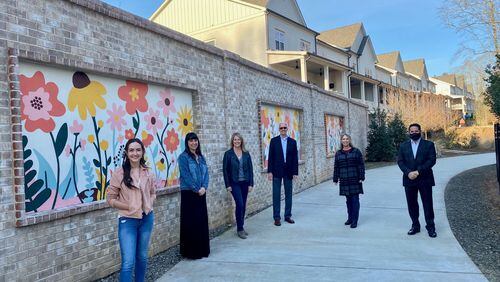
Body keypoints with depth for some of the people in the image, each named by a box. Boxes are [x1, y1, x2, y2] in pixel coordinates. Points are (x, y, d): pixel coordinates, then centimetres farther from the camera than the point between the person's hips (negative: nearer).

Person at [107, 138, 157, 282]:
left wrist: (149, 204, -4)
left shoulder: (147, 172, 1)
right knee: (128, 262, -6)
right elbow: (110, 198, -7)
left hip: (147, 219, 4)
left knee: (142, 257, 18)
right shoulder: (119, 173, -11)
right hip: (127, 220, -4)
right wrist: (129, 206, -15)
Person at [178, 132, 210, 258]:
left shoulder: (201, 157, 13)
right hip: (189, 193, -6)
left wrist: (204, 187, -8)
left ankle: (203, 249, 21)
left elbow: (206, 173, 7)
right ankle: (191, 251, 9)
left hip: (201, 193, 6)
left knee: (202, 221, 10)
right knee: (191, 222, -1)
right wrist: (196, 189, -13)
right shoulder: (183, 157, -6)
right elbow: (186, 176, -13)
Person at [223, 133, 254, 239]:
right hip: (234, 183, -4)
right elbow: (225, 170, -4)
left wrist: (251, 184, 0)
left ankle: (241, 227, 22)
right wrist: (228, 185, -7)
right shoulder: (228, 154, -4)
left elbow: (250, 169, 6)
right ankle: (240, 229, 1)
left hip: (245, 183, 4)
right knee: (240, 204, -11)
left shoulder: (246, 154, 5)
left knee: (243, 206, 8)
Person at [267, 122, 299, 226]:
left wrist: (295, 172, -1)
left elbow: (295, 158, 4)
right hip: (277, 171, -2)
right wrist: (270, 171, -7)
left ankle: (288, 216, 19)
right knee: (276, 195, 1)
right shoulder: (274, 141, 1)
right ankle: (277, 217, 8)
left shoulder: (292, 142, 6)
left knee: (288, 194, 9)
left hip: (288, 171, 2)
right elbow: (270, 157, -1)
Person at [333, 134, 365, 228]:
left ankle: (355, 220, 3)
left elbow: (361, 165, -2)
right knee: (348, 200, 10)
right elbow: (336, 167, 9)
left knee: (355, 199, -2)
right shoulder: (338, 153, 7)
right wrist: (335, 179, 8)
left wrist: (361, 177, -8)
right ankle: (350, 218, 23)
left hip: (355, 179, -3)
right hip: (344, 180, 3)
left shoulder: (356, 151, 0)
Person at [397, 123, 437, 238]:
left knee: (427, 204, 2)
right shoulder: (403, 146, 9)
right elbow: (400, 161, 3)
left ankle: (430, 227, 13)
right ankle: (415, 226, 19)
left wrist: (418, 171, -16)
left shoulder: (429, 144, 2)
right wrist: (408, 172, -13)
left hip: (425, 179, -2)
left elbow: (432, 160, -7)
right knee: (412, 204, 8)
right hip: (409, 180, 3)